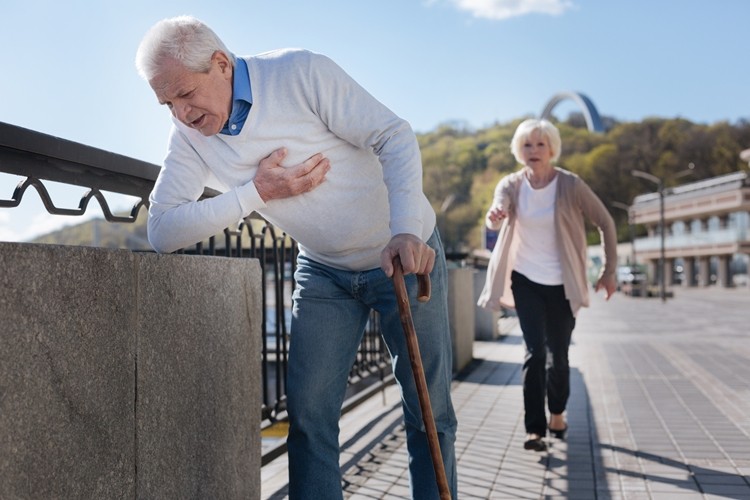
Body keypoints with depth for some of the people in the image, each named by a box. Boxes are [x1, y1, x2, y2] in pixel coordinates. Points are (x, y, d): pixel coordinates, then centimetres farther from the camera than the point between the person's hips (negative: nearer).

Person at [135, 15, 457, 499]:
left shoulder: (300, 72, -20)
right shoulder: (188, 134, -7)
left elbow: (394, 137, -22)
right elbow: (162, 229, -12)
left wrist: (406, 231, -36)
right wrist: (256, 193, -22)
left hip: (406, 252, -3)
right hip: (324, 270, 4)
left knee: (430, 412, 1)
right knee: (308, 412, -1)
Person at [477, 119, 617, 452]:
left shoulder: (571, 186, -12)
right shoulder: (511, 185, -7)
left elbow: (605, 223, -3)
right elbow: (496, 218, -26)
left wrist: (608, 271, -4)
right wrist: (494, 216, -51)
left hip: (562, 284, 0)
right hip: (525, 280, 1)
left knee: (558, 355, 7)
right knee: (535, 352, -9)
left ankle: (557, 414, 33)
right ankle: (534, 429, -4)